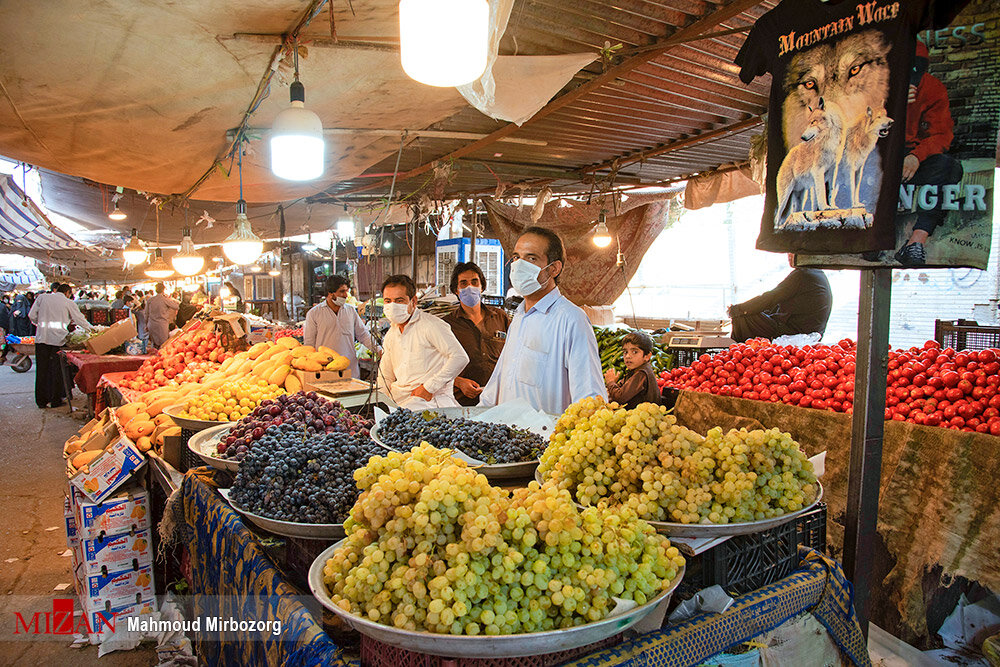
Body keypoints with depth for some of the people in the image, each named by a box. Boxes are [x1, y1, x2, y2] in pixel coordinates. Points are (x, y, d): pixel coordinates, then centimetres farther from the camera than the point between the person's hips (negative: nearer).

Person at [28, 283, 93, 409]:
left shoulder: (42, 297, 9)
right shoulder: (68, 303, 3)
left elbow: (32, 315, 8)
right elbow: (79, 319, 7)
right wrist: (92, 329, 22)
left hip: (41, 338, 3)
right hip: (58, 338, -3)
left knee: (42, 369, 8)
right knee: (57, 370, 5)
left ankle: (41, 400, 14)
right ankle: (55, 400, 9)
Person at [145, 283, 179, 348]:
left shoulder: (149, 300, 3)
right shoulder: (165, 299, -11)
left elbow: (146, 314, 11)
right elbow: (176, 306, -4)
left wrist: (146, 325, 22)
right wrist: (170, 299, 10)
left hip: (151, 325, 5)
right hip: (162, 325, -5)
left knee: (154, 343, 15)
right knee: (163, 344, 2)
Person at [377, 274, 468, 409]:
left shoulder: (431, 325, -7)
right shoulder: (390, 335, 17)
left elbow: (460, 358, -15)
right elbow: (385, 377, 26)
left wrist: (429, 387, -15)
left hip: (433, 400, -7)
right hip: (398, 400, 7)